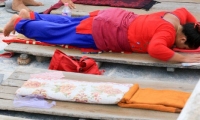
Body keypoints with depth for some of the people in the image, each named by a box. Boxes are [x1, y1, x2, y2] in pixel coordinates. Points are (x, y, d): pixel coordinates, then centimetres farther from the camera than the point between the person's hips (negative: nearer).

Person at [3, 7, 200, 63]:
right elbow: (155, 49, -47)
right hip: (103, 32, -8)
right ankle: (20, 23, 23)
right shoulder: (169, 33, -28)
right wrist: (183, 58, -39)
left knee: (68, 24, 25)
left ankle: (30, 16, 39)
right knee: (58, 32, 8)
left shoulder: (177, 18, 0)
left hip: (115, 19, 8)